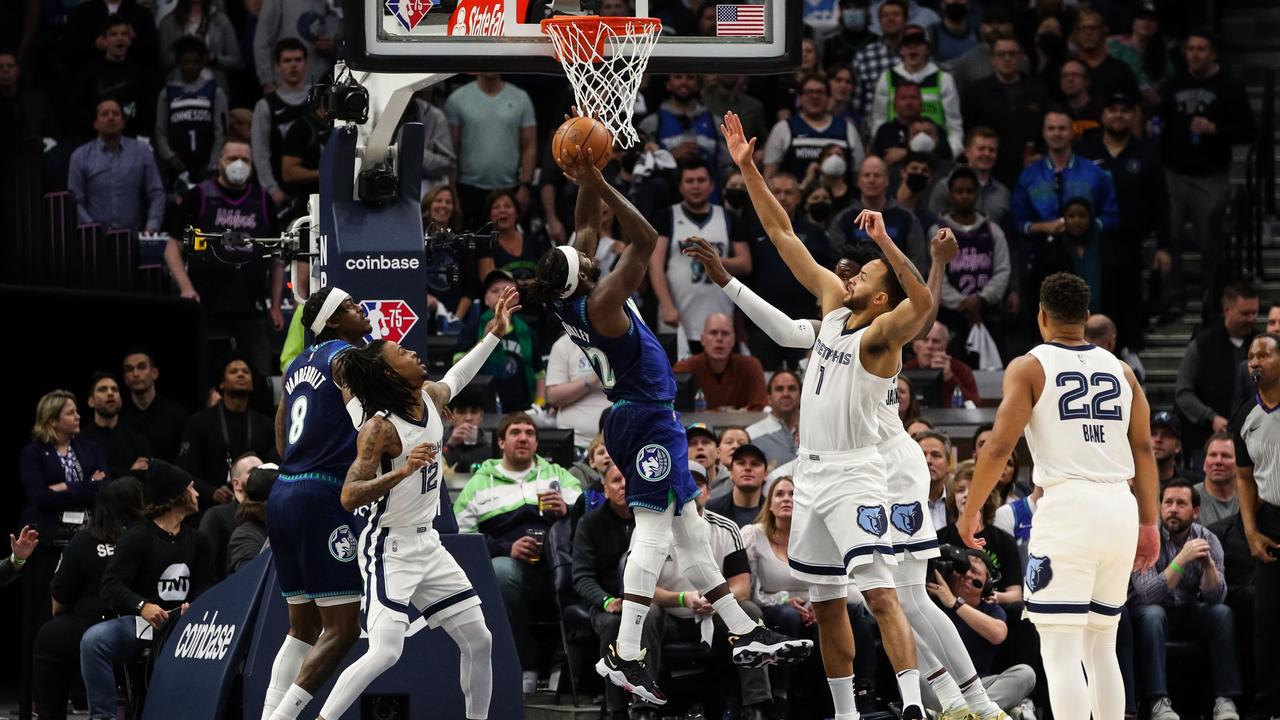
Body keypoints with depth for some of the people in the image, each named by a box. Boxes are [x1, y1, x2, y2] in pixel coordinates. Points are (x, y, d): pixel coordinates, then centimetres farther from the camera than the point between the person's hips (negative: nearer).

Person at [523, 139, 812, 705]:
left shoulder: (564, 300, 0)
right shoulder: (601, 302, -23)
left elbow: (589, 232, 15)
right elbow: (645, 239, -25)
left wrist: (586, 188, 5)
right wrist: (600, 188, -25)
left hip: (628, 416, 10)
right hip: (650, 418, -10)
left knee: (686, 526, 13)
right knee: (654, 529, -9)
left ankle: (745, 636, 19)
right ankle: (624, 655, -14)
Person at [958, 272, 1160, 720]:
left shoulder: (1029, 368, 0)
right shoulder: (1120, 370, 15)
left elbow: (999, 446, -7)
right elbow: (1143, 450, 14)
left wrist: (970, 511, 4)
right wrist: (1149, 523, 20)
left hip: (1068, 506, -5)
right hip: (1120, 509, 5)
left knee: (1061, 652, -6)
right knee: (1101, 646, 16)